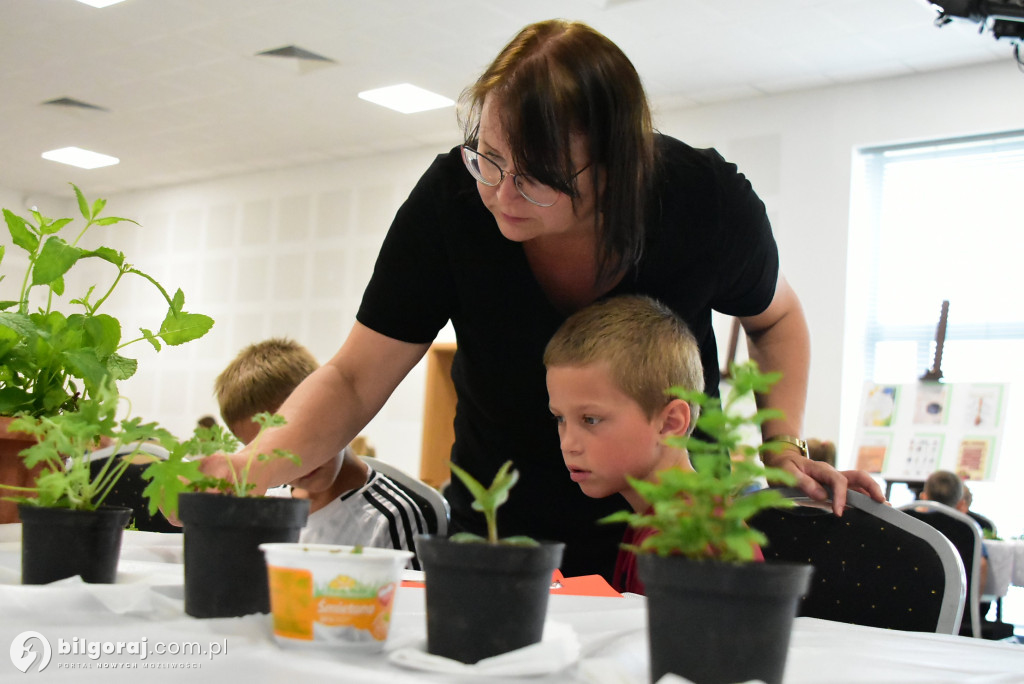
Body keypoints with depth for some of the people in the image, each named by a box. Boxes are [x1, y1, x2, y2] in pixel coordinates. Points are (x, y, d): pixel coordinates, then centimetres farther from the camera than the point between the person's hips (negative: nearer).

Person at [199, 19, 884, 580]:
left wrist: (784, 444, -13)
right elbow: (352, 382, -20)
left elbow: (775, 316, 1)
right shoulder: (454, 199, -24)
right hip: (500, 533, 1)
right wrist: (251, 469, -37)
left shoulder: (707, 202, -22)